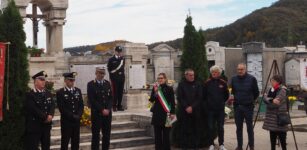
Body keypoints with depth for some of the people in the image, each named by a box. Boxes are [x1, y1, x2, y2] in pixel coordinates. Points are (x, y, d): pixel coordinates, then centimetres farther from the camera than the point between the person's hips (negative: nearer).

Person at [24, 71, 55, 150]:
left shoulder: (48, 93, 14)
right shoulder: (29, 95, -8)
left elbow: (52, 105, 4)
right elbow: (33, 109, -18)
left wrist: (50, 115, -15)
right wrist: (45, 117, -15)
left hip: (46, 125, 6)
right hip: (34, 126, -6)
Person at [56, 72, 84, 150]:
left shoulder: (78, 91, 9)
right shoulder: (60, 92, -6)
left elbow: (81, 105, 7)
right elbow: (62, 108, -11)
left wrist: (78, 116, -8)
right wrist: (72, 116, -14)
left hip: (76, 120, 4)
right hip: (66, 121, -4)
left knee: (76, 141, 10)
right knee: (65, 141, 2)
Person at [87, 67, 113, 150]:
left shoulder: (107, 83, 11)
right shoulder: (91, 84, -4)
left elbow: (110, 98, 8)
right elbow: (92, 100, -10)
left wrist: (108, 109, -7)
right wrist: (102, 110, -14)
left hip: (107, 113, 4)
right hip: (96, 113, -4)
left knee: (107, 134, 7)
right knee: (96, 135, 0)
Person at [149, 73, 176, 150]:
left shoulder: (169, 89, 1)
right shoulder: (155, 88, 7)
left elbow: (172, 102, 1)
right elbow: (151, 100, 0)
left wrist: (172, 113, -6)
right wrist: (155, 92, -16)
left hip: (166, 114, -2)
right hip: (157, 114, 2)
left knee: (166, 133, -1)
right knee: (157, 133, 5)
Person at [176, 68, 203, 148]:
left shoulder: (198, 85, 8)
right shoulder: (181, 85, 6)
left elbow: (199, 98, 1)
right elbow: (180, 98, 0)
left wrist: (192, 107, -9)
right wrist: (186, 107, -10)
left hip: (195, 111, 1)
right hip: (184, 111, -1)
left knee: (195, 129, 1)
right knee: (184, 129, -2)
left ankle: (195, 145, 6)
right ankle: (184, 145, 3)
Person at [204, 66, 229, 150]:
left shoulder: (223, 83, 1)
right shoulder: (207, 83, -1)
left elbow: (227, 95, 10)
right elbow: (204, 95, 6)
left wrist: (222, 102, 9)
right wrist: (208, 103, 6)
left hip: (220, 109, 1)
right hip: (210, 109, -1)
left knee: (220, 127, 7)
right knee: (211, 127, 3)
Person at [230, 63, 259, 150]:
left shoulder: (251, 79, -5)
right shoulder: (234, 79, 5)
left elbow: (256, 92, 5)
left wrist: (251, 100, 10)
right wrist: (235, 99, 11)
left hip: (248, 107, -3)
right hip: (237, 106, 3)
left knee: (249, 127, 3)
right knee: (238, 127, 8)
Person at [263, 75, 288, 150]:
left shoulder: (282, 90, -10)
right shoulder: (271, 89, 13)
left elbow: (277, 103, -20)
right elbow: (265, 98, 2)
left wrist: (269, 101, -9)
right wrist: (272, 100, -14)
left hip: (280, 115, -7)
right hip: (271, 115, 7)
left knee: (281, 134, -4)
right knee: (272, 134, 11)